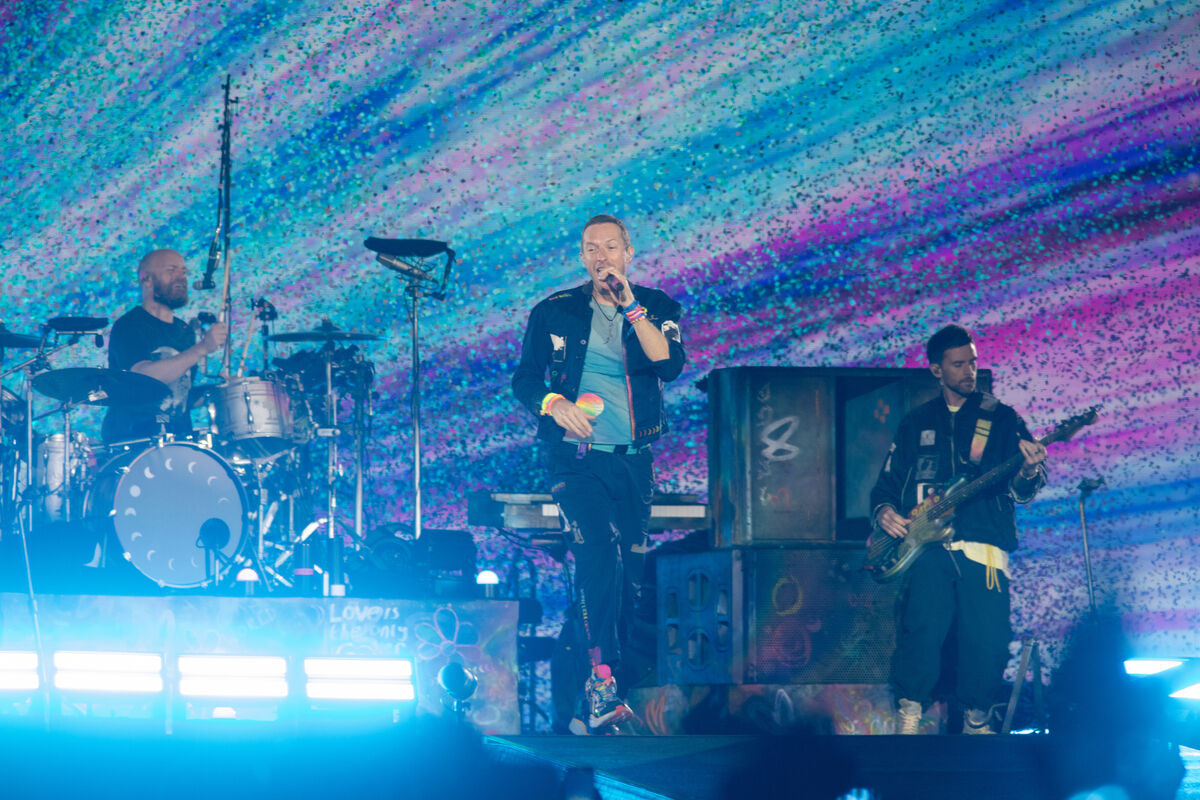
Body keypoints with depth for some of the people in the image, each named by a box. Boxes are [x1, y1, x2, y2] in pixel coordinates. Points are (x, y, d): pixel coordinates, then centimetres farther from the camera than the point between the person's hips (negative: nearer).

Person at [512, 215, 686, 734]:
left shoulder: (655, 307, 8)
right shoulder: (555, 312, 6)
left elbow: (670, 364, -10)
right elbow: (524, 379, 5)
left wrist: (630, 307, -17)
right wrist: (554, 404, -16)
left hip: (633, 459, 3)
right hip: (576, 457, -3)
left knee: (630, 575, 2)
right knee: (596, 554, -23)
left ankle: (579, 703, 14)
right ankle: (600, 690, -30)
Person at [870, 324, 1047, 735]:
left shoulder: (1001, 418, 13)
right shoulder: (916, 422, 18)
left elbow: (1024, 491, 5)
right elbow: (887, 481, 23)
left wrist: (1028, 473, -18)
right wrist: (884, 510, 1)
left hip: (983, 545, -1)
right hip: (927, 546, 1)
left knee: (988, 638, -7)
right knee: (921, 631, -13)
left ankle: (976, 721, 9)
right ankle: (909, 719, -2)